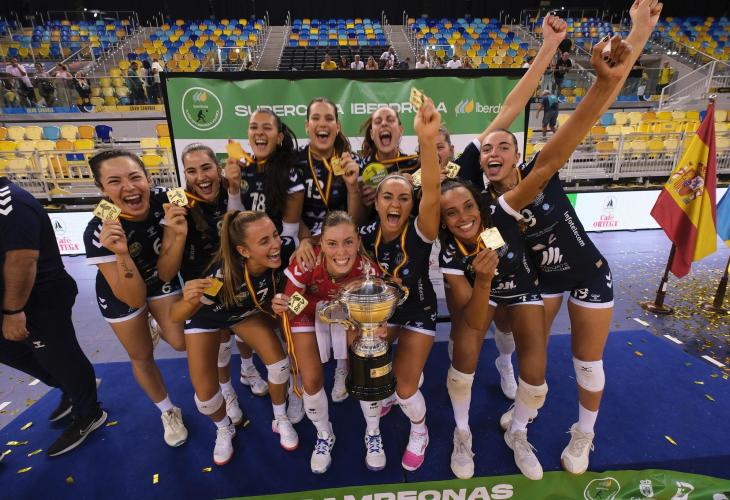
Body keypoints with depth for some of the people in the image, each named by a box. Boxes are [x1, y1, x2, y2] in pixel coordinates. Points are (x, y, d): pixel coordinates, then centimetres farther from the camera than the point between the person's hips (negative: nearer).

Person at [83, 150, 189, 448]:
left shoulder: (164, 202, -27)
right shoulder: (100, 232, -33)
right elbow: (134, 298, -32)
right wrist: (122, 254, -47)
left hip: (160, 279, 2)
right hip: (120, 292, -2)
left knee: (181, 343, 0)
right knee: (141, 356, 11)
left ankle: (159, 330, 38)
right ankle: (168, 413, 36)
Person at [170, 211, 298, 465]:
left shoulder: (285, 250, -34)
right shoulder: (223, 275, -43)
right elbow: (175, 316, -32)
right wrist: (188, 301, -52)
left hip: (248, 311, 3)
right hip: (207, 315, -2)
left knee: (279, 361, -14)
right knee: (205, 395, -7)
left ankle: (281, 420, 16)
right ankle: (224, 430, 29)